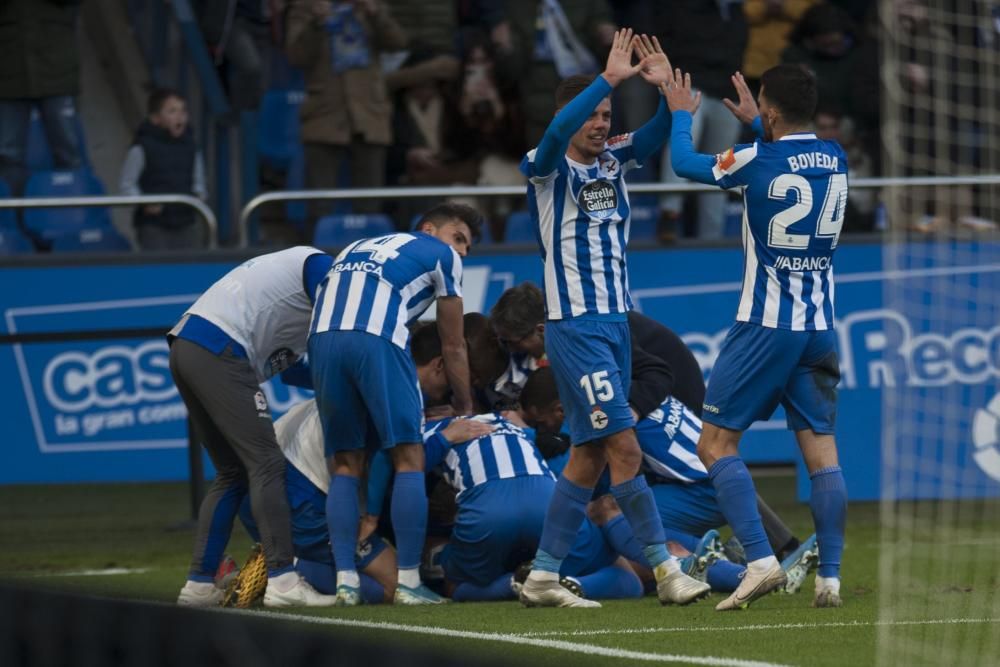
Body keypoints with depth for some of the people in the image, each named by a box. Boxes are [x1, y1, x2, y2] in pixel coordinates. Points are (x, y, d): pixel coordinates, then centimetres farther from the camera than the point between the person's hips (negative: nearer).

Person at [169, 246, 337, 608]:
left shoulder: (299, 263, 30)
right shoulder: (322, 267, 3)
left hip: (185, 348, 10)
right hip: (218, 351, -10)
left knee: (232, 472, 15)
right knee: (266, 463, -9)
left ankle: (199, 584, 12)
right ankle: (282, 580, -16)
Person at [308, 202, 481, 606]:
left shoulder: (359, 247, 37)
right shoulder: (441, 255, 22)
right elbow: (453, 348, 24)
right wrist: (465, 411, 36)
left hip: (322, 337, 5)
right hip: (376, 340, -5)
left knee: (346, 464, 12)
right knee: (409, 458, 3)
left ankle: (345, 580, 4)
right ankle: (408, 581, -2)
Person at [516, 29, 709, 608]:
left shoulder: (615, 162, 11)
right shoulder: (547, 168, -6)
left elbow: (660, 132, -2)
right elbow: (558, 132, -28)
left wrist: (667, 87, -20)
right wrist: (610, 78, -31)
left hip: (616, 321, 7)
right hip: (574, 326, -7)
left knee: (590, 456, 7)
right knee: (624, 446, -12)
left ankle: (544, 576, 11)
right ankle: (665, 567, -10)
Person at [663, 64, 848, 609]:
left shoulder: (757, 160, -12)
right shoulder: (835, 160, 5)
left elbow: (685, 163, 6)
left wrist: (681, 114, 24)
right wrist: (755, 124, 43)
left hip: (765, 325, -5)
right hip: (819, 326, 5)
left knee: (716, 443, 2)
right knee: (821, 452, 5)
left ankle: (760, 560, -12)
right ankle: (829, 577, -2)